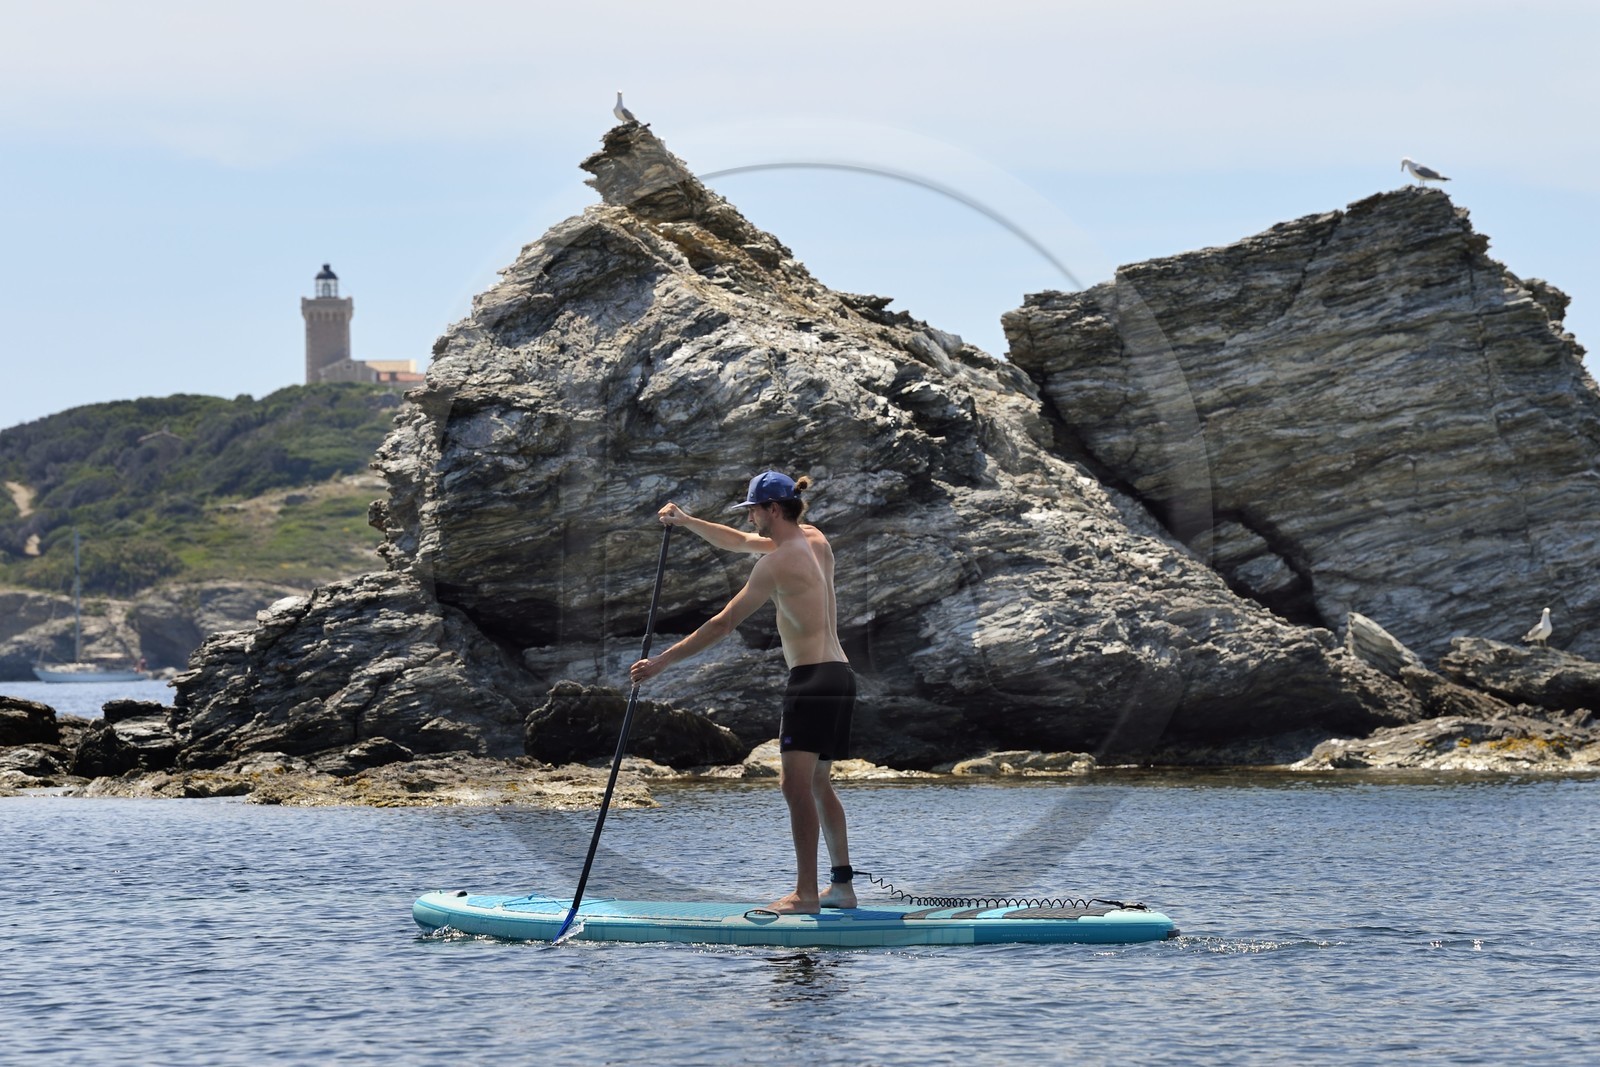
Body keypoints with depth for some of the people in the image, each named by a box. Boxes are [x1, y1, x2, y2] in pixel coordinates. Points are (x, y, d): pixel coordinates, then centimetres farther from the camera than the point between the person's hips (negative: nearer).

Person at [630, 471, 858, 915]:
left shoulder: (778, 562, -13)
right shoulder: (814, 540, 13)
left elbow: (724, 623, -13)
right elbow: (739, 542, 28)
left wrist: (662, 661, -10)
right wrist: (686, 521, 20)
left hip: (812, 678, -10)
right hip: (839, 675, 10)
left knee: (796, 783, -12)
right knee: (817, 783, 16)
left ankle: (806, 893, -17)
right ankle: (842, 885, 19)